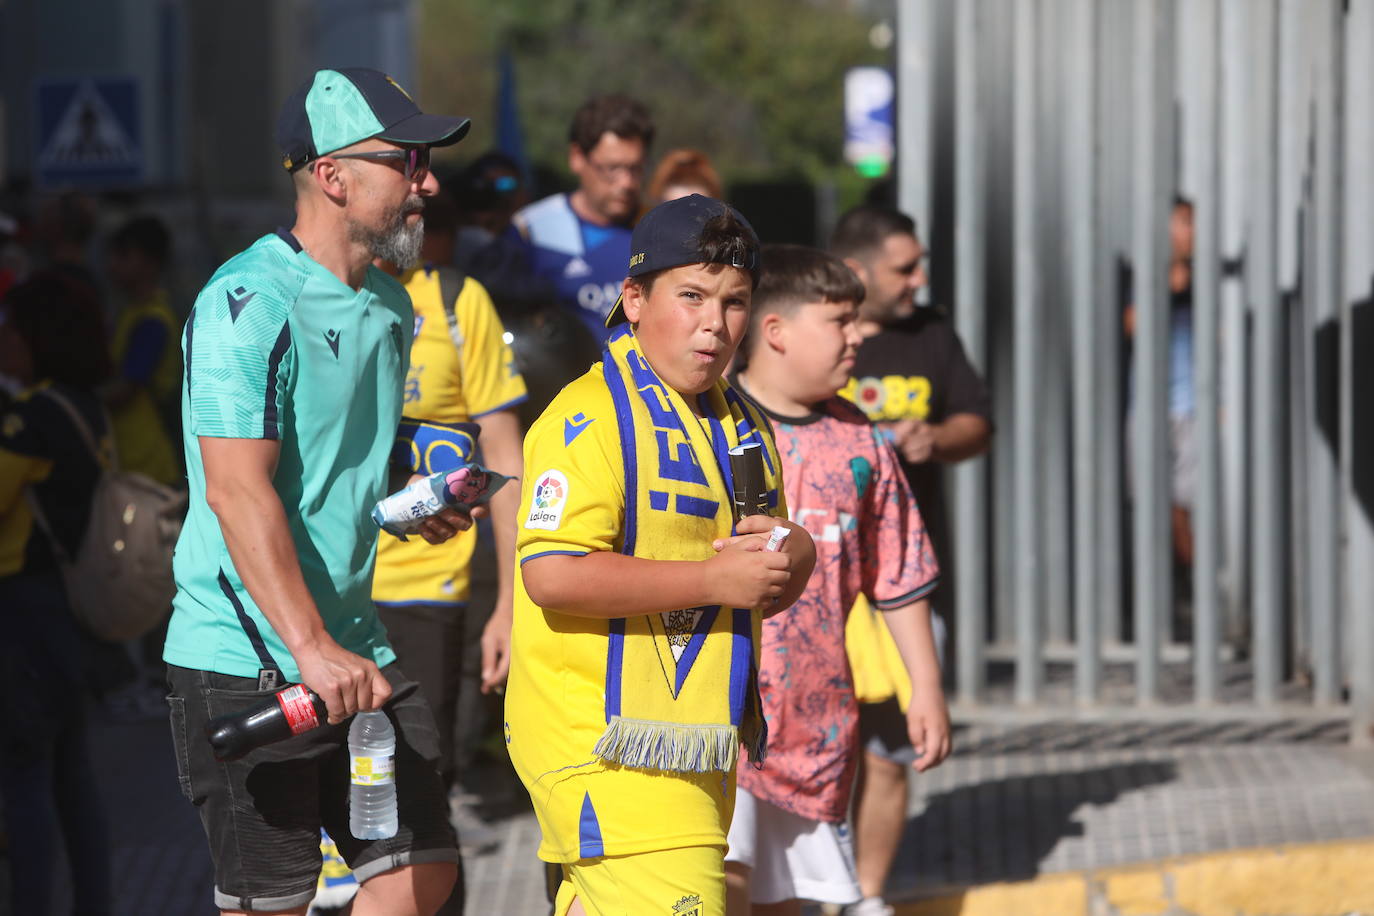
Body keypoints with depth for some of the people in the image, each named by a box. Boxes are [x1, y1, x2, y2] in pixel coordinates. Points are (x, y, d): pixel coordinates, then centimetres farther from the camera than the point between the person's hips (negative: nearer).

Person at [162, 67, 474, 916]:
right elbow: (237, 490, -24)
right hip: (248, 664, -8)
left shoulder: (390, 307, 13)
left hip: (358, 652, 8)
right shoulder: (249, 303, -15)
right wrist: (313, 649, -32)